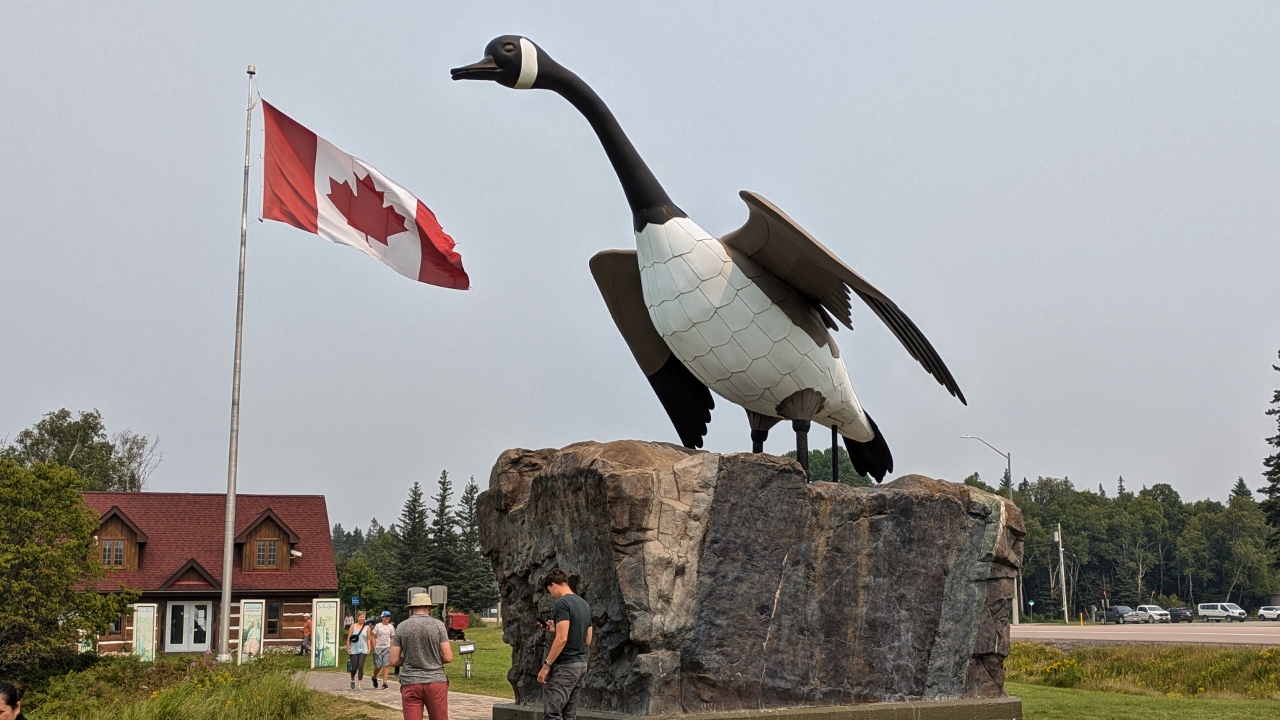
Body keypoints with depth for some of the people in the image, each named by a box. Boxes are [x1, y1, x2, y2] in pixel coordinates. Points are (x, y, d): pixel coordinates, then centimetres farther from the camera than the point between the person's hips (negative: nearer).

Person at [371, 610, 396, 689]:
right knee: (378, 666, 2)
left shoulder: (391, 627, 7)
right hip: (378, 648, -2)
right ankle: (374, 678, 32)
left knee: (386, 665, -6)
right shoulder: (378, 626, -1)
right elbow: (373, 637, 1)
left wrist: (391, 648, 4)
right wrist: (374, 647, -7)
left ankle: (384, 683, -6)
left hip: (387, 648, 2)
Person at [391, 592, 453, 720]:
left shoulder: (401, 627, 2)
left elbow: (394, 661, 1)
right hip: (436, 682, -1)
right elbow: (448, 658, -5)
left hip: (410, 684, 1)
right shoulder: (438, 625, -2)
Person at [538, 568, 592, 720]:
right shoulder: (584, 604, 15)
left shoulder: (561, 603, -13)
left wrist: (547, 664, -17)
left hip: (564, 666, -9)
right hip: (581, 664, 9)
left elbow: (562, 639, -22)